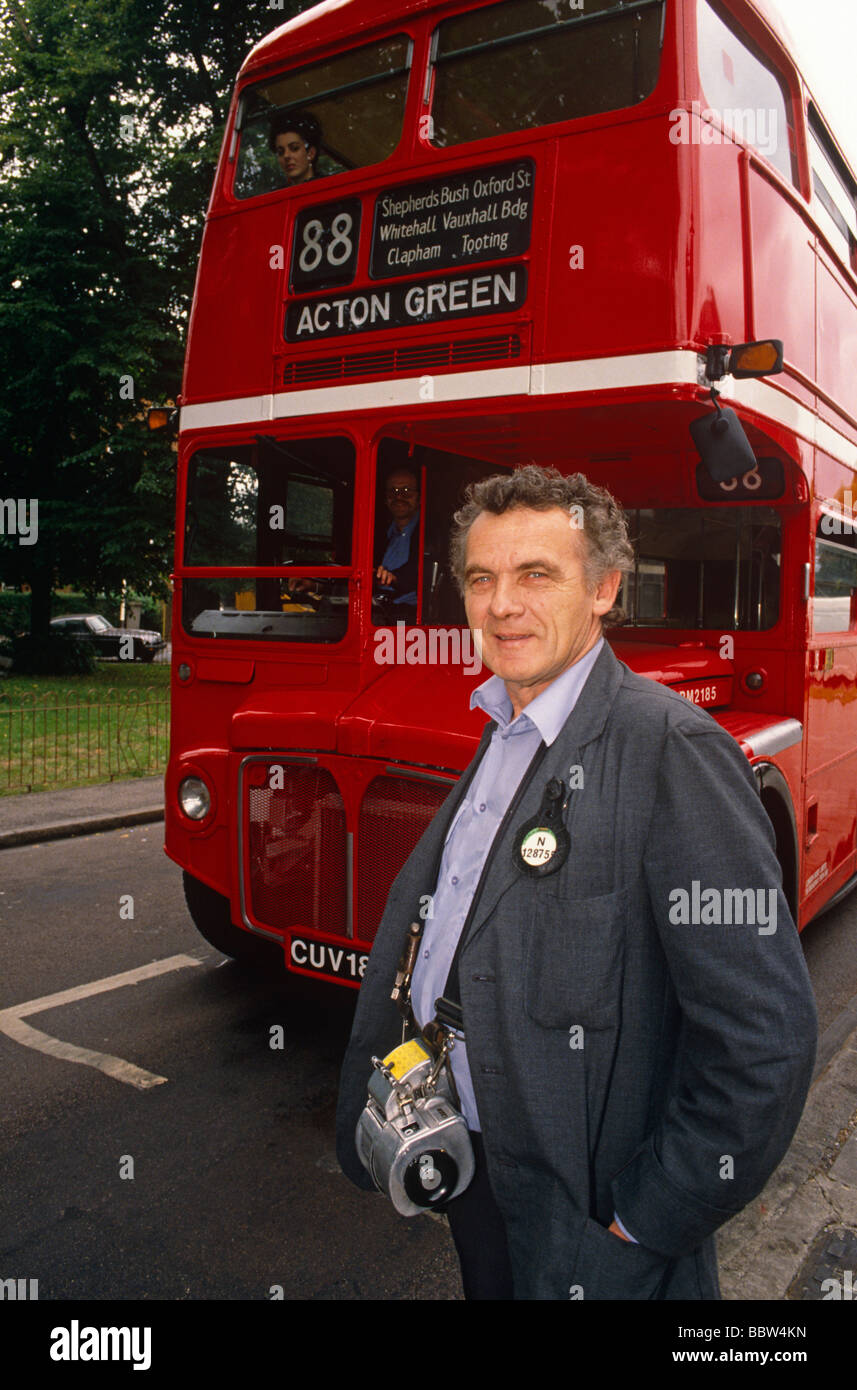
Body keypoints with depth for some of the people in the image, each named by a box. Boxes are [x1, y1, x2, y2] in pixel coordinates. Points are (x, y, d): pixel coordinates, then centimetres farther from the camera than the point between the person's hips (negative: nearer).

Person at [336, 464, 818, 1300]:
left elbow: (765, 1037, -25)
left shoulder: (669, 747, -23)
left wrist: (647, 1222, -17)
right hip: (470, 1162, 7)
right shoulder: (498, 733, 4)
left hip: (571, 1202, -7)